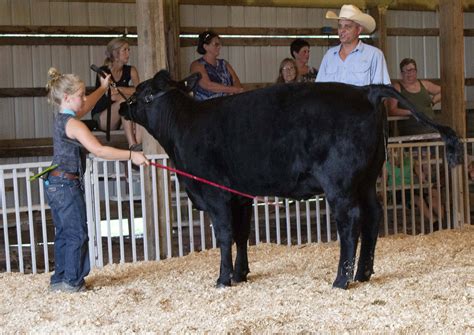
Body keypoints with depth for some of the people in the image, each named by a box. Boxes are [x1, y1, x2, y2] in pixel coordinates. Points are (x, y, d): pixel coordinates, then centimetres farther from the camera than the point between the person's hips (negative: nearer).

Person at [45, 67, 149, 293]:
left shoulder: (61, 118, 10)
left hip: (55, 185, 10)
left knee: (64, 233, 15)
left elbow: (84, 106, 33)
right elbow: (99, 150, -28)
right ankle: (72, 282, 1)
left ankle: (60, 279, 21)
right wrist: (131, 155, -29)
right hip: (67, 184, -10)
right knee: (77, 233, -3)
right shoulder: (73, 124, -18)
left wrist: (102, 89, 41)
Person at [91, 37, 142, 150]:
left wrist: (118, 89, -17)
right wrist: (132, 93, -18)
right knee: (124, 101, -32)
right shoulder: (103, 71, -9)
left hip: (123, 118, 5)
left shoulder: (131, 71, 6)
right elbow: (111, 95, -22)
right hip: (101, 117, -5)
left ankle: (138, 143, -38)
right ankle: (132, 145, -43)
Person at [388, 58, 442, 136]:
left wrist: (433, 101, 10)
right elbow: (391, 111, -6)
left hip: (430, 129, 4)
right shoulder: (397, 87, 5)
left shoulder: (424, 84, 19)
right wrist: (410, 112, -15)